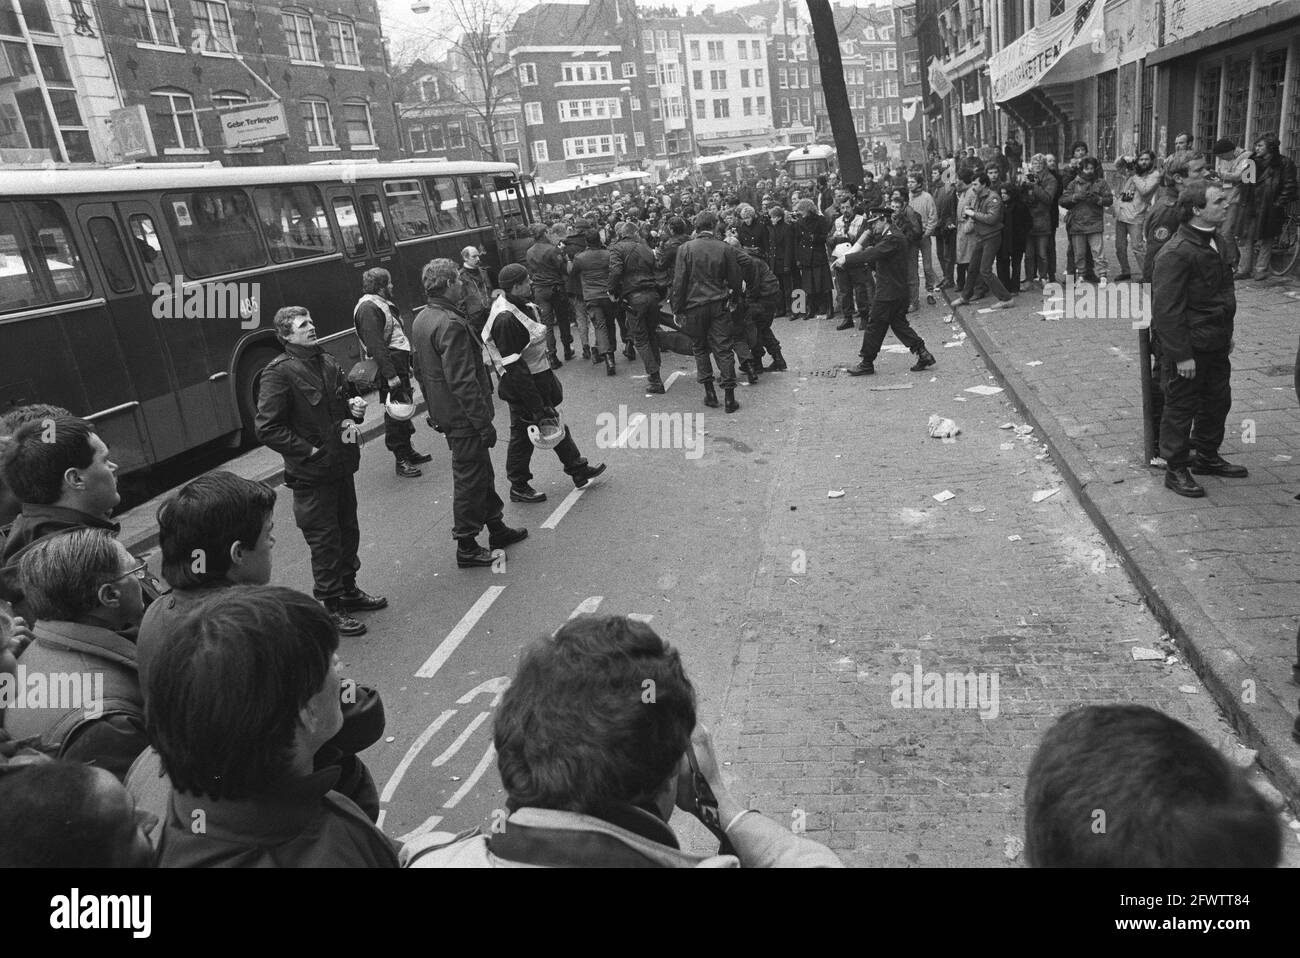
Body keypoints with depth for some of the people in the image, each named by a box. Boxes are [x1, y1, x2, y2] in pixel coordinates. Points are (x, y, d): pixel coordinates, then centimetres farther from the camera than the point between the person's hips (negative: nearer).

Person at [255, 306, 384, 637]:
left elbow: (346, 396, 25)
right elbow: (268, 429, -17)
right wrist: (309, 452, -18)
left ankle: (348, 590, 36)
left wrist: (356, 406, 2)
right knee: (324, 540, 2)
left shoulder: (328, 362, 8)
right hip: (311, 473, -7)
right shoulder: (278, 373, -14)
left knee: (348, 531, 18)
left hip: (341, 465, 7)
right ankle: (331, 607, 15)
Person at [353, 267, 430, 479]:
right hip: (389, 369, -11)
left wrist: (407, 365, 25)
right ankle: (401, 459, 2)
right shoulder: (369, 308, -16)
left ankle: (407, 451, 31)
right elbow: (375, 345, -24)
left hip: (399, 365, 11)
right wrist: (391, 376, -27)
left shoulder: (381, 304, 18)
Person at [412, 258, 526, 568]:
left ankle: (496, 527, 35)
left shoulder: (421, 319, 7)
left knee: (482, 473, 21)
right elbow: (462, 382, -27)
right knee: (470, 479, 3)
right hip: (463, 415, -10)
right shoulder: (451, 324, -24)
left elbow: (425, 371, 16)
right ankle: (466, 547, 15)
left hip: (444, 412, 10)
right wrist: (484, 423, -22)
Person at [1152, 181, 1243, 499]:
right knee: (1181, 408, 3)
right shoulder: (1176, 253, -22)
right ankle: (1175, 470, 16)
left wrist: (1226, 335, 21)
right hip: (1188, 348, -9)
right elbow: (1166, 309, -23)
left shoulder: (1217, 243, 9)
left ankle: (1206, 456, 36)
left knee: (1218, 401, 19)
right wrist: (1182, 355, -22)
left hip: (1216, 345, 9)